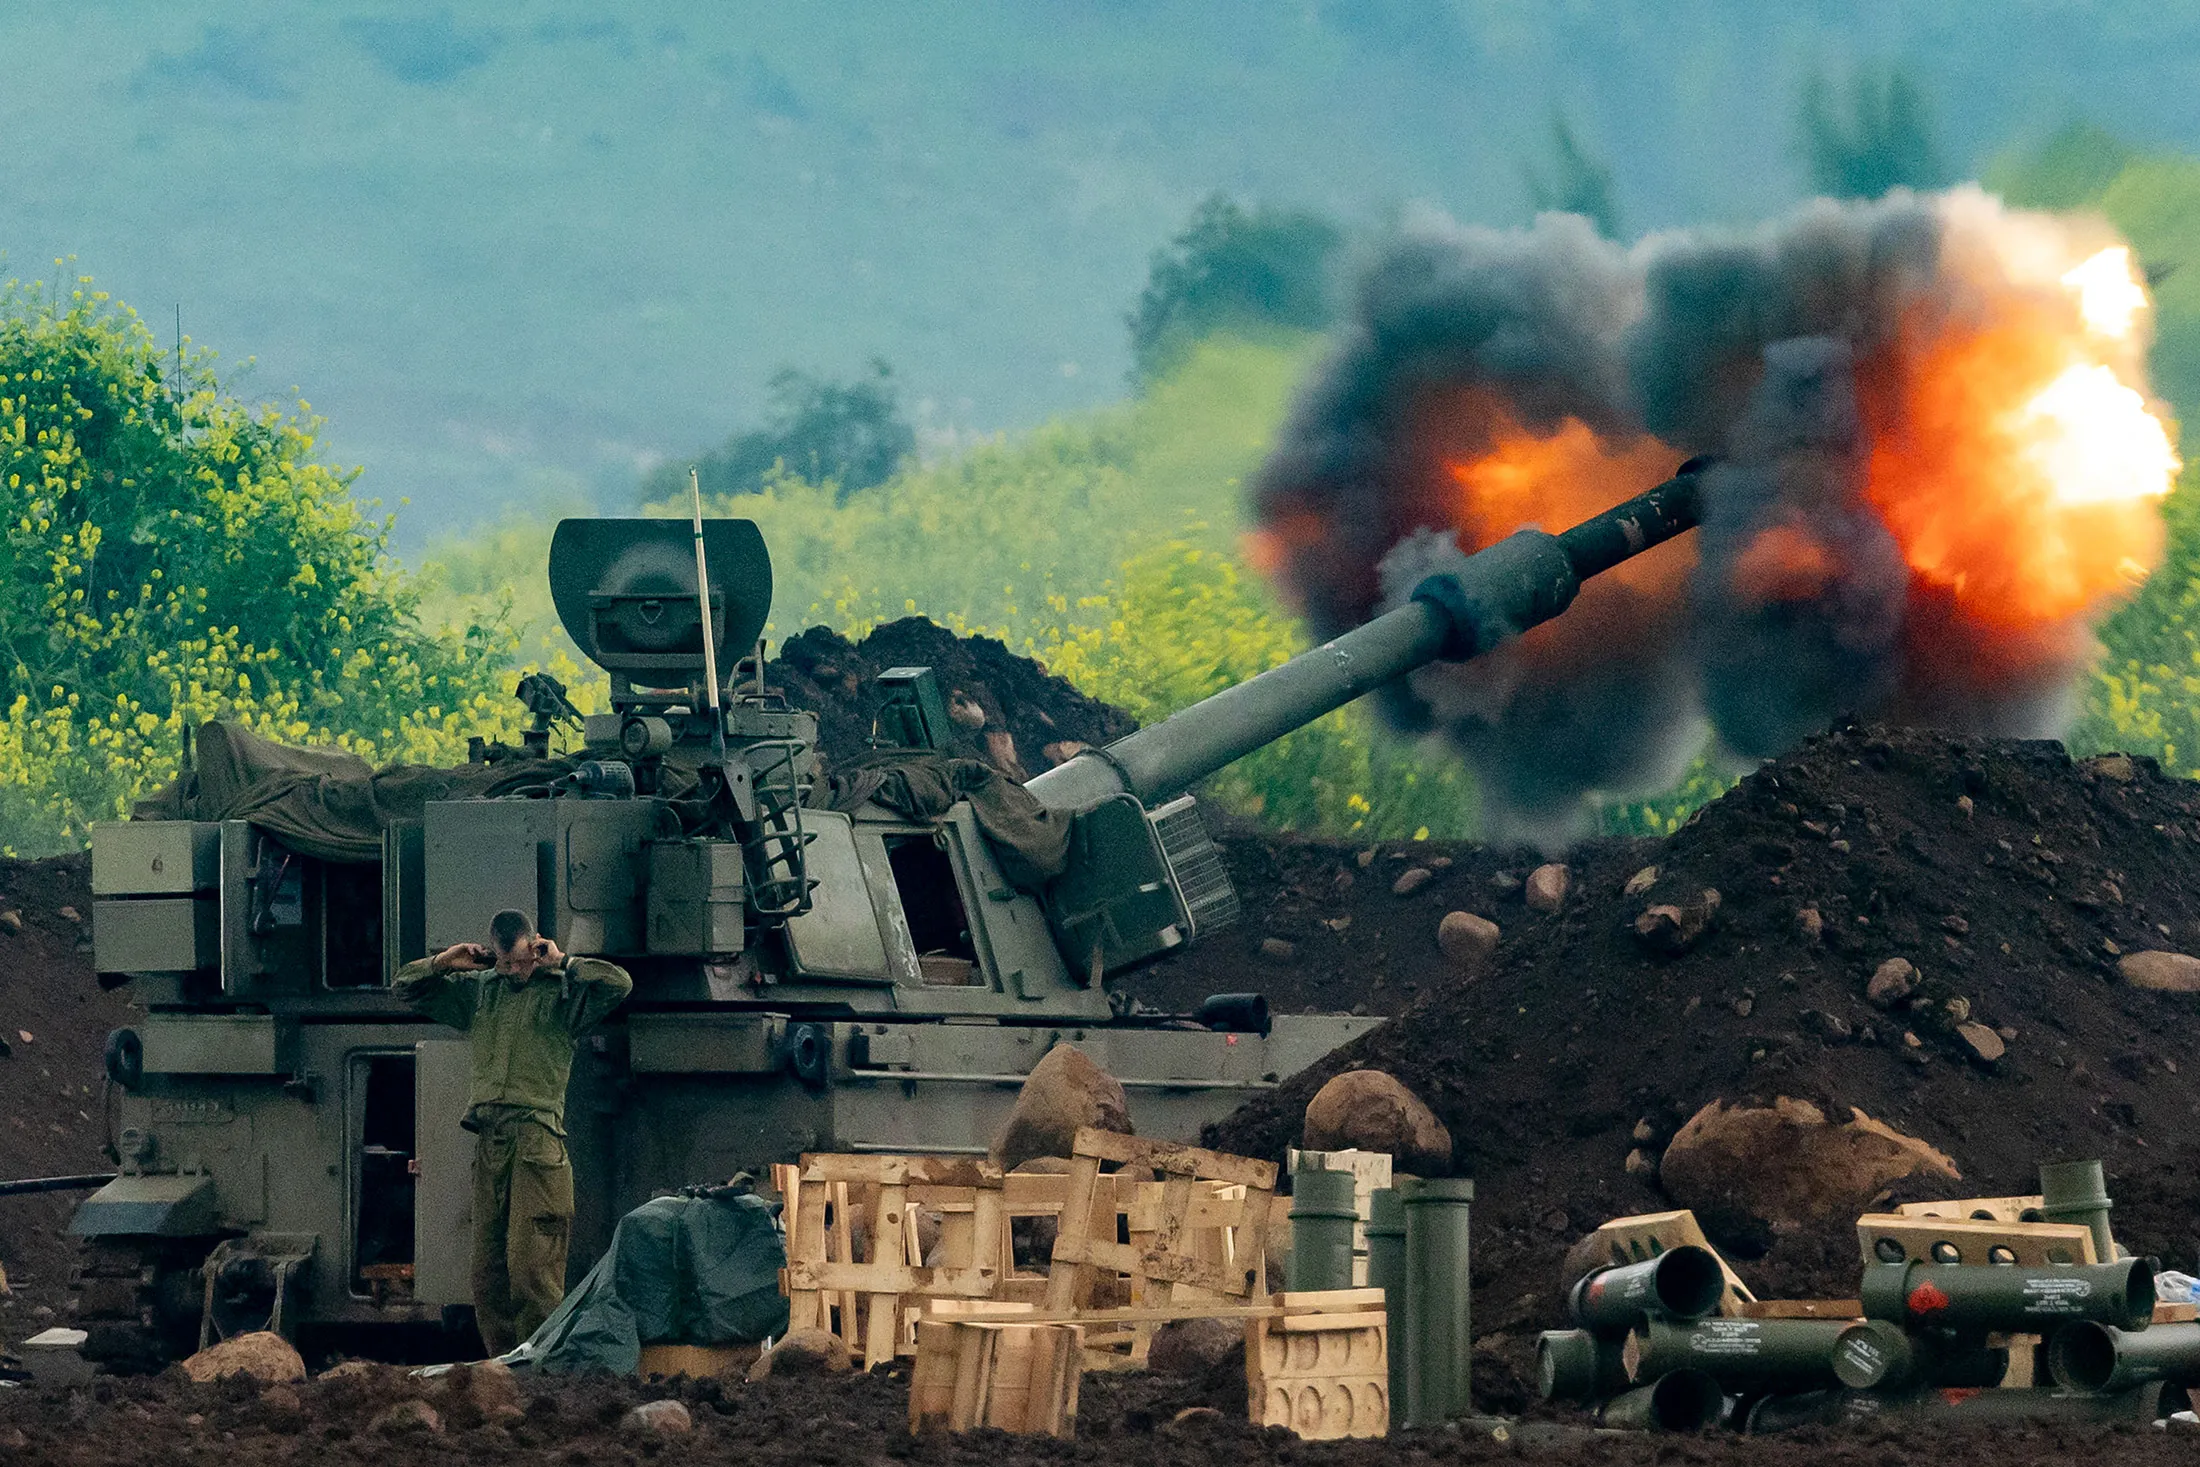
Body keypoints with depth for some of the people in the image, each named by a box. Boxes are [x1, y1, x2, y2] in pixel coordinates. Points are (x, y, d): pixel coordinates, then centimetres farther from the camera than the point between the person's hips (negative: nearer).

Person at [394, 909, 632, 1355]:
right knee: (487, 1267, 5)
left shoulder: (561, 991, 5)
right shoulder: (478, 990, 20)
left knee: (531, 1263, -13)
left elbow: (619, 983, -12)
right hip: (489, 1141, 6)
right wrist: (445, 963, 10)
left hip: (537, 1137, -6)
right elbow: (406, 986, 28)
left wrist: (561, 963, -5)